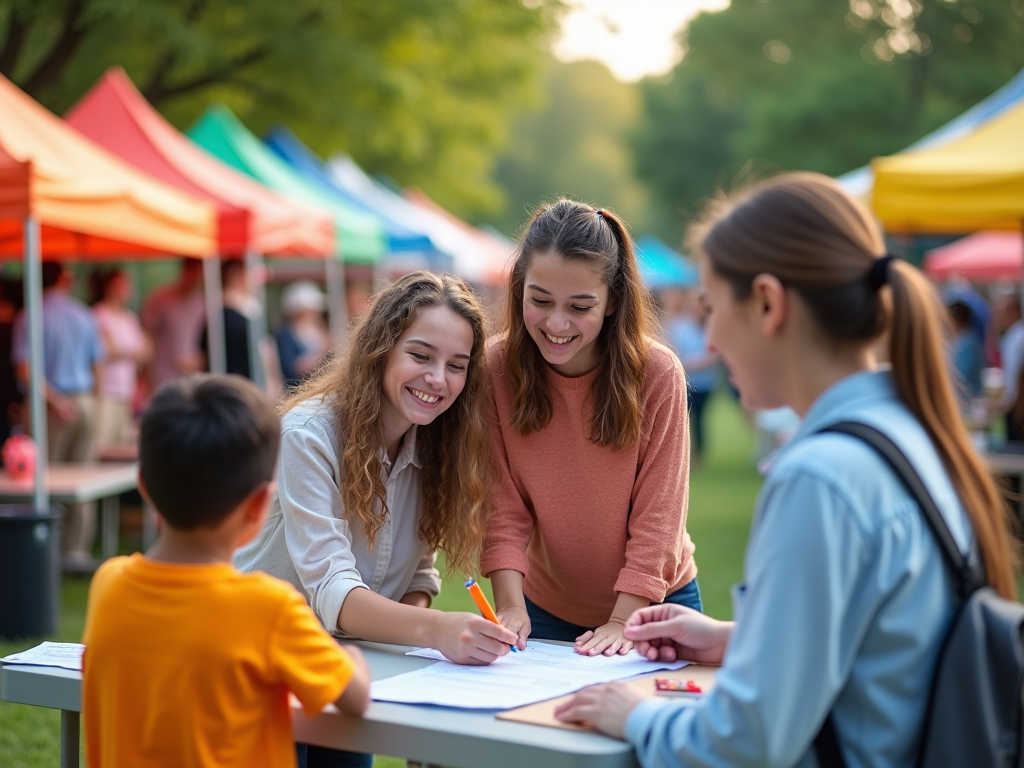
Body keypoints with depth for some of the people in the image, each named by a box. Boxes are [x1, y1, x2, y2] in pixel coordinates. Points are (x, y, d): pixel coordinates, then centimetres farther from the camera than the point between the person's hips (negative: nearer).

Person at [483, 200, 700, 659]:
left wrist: (623, 621, -23)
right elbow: (504, 506, -13)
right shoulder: (498, 369, -14)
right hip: (547, 610, 2)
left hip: (654, 606, -1)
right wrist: (511, 605, -23)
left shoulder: (658, 374, -20)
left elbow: (657, 517, -17)